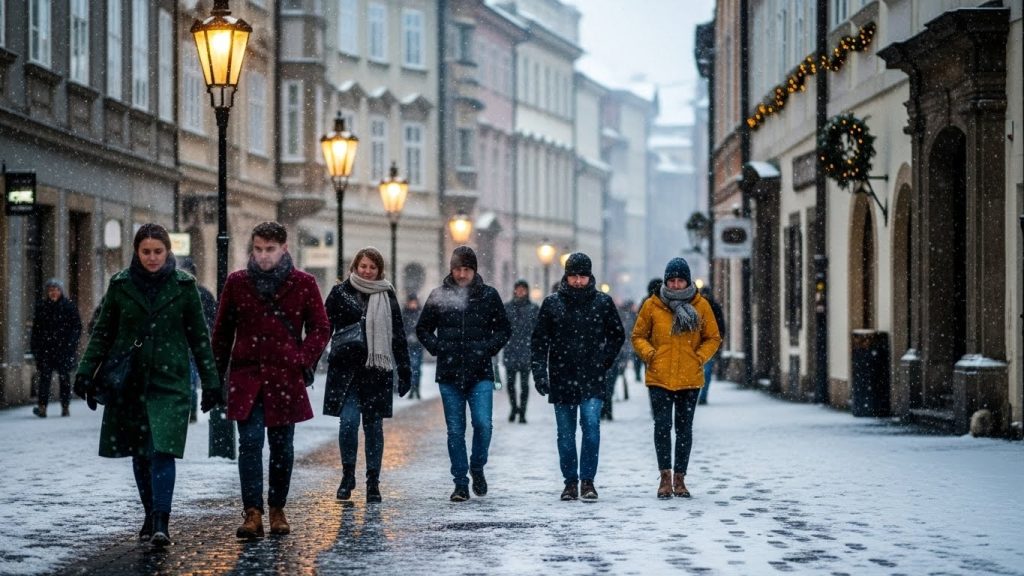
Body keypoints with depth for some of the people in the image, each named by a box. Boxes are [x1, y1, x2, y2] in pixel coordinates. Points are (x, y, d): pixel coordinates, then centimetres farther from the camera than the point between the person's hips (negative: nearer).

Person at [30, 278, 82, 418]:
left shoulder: (69, 306, 3)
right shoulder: (41, 307, 9)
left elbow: (77, 327, 3)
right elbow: (36, 328, 11)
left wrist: (71, 343, -7)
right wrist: (34, 346, 3)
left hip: (64, 349, -1)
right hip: (46, 348, 1)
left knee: (64, 377, 5)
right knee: (45, 376, -8)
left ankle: (65, 407, 12)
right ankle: (42, 407, -14)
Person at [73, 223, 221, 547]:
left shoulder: (183, 286, 2)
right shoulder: (121, 285, 4)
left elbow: (199, 336, 6)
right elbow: (102, 333, 10)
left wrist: (210, 380, 4)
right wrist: (87, 371, 0)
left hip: (169, 380, -2)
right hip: (128, 382, 2)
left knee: (162, 450, -14)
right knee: (140, 453, 9)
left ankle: (160, 523, -18)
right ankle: (151, 516, 22)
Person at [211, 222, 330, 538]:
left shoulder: (303, 283, 2)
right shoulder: (237, 282, 5)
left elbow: (321, 328, 7)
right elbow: (222, 331, 11)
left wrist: (302, 359, -7)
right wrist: (217, 374, 7)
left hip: (285, 378, 0)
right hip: (246, 378, 0)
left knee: (282, 446, 6)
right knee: (250, 443, -10)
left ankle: (278, 510, 19)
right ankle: (252, 514, -12)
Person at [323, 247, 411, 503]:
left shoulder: (387, 295, 8)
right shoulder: (340, 293, 4)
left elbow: (398, 335, 11)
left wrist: (404, 371, 8)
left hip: (378, 371, 1)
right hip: (346, 369, -1)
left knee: (374, 426, 5)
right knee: (349, 421, -12)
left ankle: (373, 482, 13)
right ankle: (347, 476, 5)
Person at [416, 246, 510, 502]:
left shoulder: (488, 295, 4)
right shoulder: (439, 295, 5)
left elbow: (504, 329, 12)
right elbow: (423, 329, 14)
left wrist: (488, 348, -4)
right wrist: (437, 347, -2)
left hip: (481, 374, -1)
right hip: (449, 375, 1)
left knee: (483, 424, -13)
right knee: (455, 430, 3)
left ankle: (477, 468, 13)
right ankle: (460, 483, 11)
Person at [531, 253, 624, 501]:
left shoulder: (603, 302, 3)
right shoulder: (552, 303, 4)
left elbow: (617, 335, 13)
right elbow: (539, 341, 4)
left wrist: (604, 361, 3)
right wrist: (539, 372, -6)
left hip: (592, 380, -1)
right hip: (562, 378, 1)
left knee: (591, 425, -14)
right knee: (566, 434, 6)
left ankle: (587, 481, -6)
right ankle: (570, 482, 16)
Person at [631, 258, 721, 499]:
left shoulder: (700, 305, 3)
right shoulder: (652, 305, 1)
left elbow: (713, 338, 10)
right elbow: (638, 336, 9)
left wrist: (700, 357, -4)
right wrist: (649, 354, -7)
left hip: (690, 379, 1)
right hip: (659, 378, -1)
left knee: (684, 427, 7)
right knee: (662, 425, -8)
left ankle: (679, 478, 16)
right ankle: (665, 476, 1)